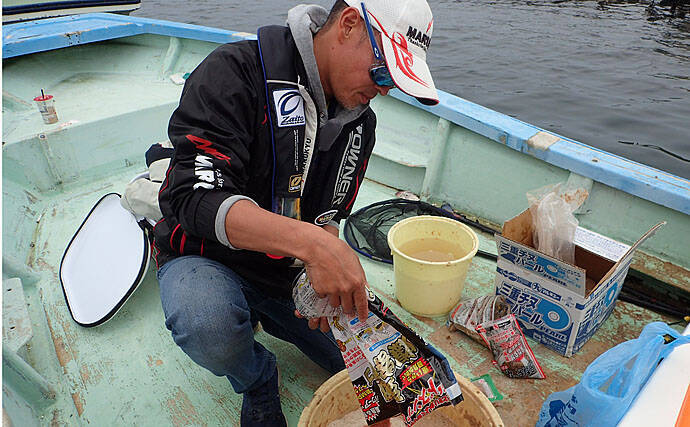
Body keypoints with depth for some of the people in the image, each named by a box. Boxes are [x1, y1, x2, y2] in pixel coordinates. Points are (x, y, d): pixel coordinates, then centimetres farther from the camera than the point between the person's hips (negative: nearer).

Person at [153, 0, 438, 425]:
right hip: (208, 257, -4)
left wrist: (322, 270, -21)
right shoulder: (235, 72, -22)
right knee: (208, 326, -38)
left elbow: (327, 215, 1)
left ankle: (260, 312, 25)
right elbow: (197, 196, -33)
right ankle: (258, 381, 0)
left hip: (291, 268, 5)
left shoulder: (360, 121, -2)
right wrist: (309, 242, -46)